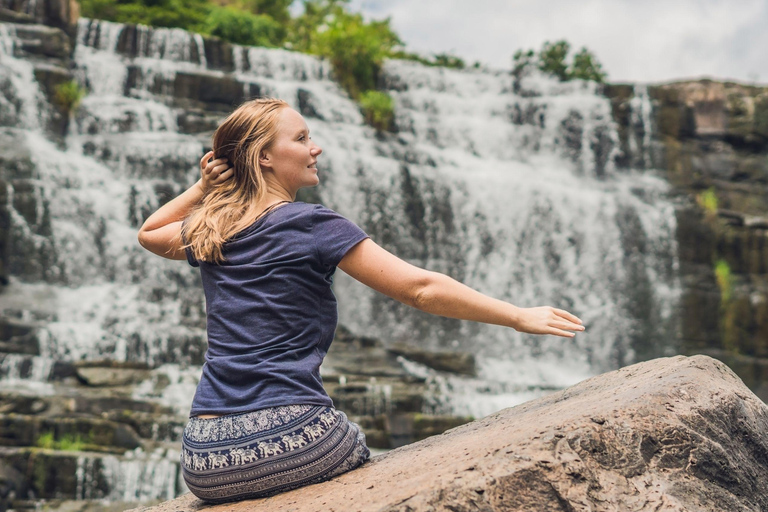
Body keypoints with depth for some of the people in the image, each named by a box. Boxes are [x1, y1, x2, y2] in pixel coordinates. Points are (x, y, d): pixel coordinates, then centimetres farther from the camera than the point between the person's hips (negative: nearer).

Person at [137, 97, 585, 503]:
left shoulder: (210, 234, 11)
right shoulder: (313, 226, -6)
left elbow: (150, 233, 36)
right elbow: (422, 289, -9)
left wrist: (204, 186, 22)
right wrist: (520, 316, -4)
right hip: (289, 434, -6)